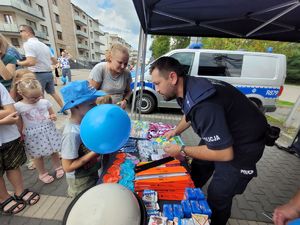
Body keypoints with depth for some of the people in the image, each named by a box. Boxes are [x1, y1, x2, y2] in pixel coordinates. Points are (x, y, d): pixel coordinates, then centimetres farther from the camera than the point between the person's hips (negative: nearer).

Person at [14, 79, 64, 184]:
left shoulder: (45, 102, -4)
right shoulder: (18, 106, -8)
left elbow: (52, 114, 8)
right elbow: (19, 123, 0)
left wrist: (53, 117, -13)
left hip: (49, 130, 1)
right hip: (33, 135, -1)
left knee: (54, 151, 15)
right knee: (37, 156, 15)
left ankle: (58, 167, 40)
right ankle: (42, 174, 39)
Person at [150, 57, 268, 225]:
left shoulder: (204, 104, -39)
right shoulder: (189, 87, -9)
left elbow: (225, 154, -31)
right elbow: (190, 114, 13)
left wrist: (182, 151, -23)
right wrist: (176, 131, 6)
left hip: (244, 143, -8)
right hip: (221, 134, 9)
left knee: (219, 196, 1)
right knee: (198, 168, 22)